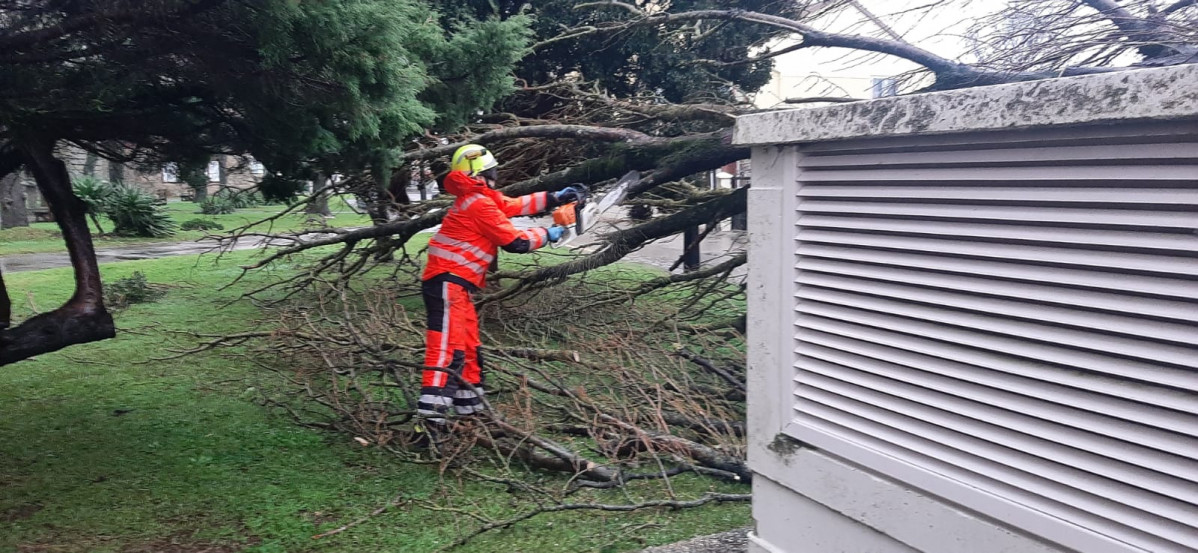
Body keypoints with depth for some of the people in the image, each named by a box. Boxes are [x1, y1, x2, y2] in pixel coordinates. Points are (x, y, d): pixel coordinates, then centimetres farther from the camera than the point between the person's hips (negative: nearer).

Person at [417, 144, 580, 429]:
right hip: (447, 283, -11)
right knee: (447, 350, -19)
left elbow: (516, 205, 24)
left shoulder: (481, 197, 15)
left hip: (455, 284, 11)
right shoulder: (479, 204, -13)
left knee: (469, 348, 16)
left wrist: (554, 198, 20)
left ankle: (469, 408, 23)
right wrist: (546, 234, 4)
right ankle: (430, 419, -25)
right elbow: (515, 242, -10)